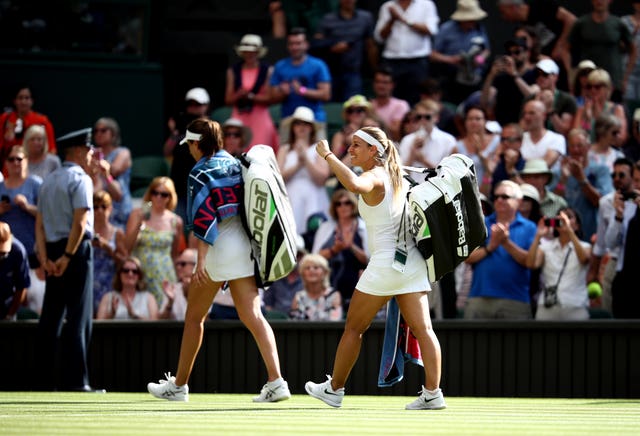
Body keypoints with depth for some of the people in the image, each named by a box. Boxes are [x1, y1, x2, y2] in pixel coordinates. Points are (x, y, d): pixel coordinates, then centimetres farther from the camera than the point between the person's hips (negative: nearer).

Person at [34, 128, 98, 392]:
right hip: (76, 251, -7)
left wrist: (44, 257, 1)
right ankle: (75, 380, -9)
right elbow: (80, 223, -18)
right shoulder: (80, 179, -8)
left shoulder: (49, 181, 16)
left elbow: (40, 223, 9)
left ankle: (44, 380, 8)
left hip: (52, 251, 7)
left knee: (50, 317, 9)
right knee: (78, 318, -6)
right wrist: (67, 256, -15)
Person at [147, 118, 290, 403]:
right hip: (245, 246, 6)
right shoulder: (234, 164, 12)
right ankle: (276, 381, -16)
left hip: (218, 250, -6)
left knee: (194, 317, 9)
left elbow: (204, 218, -18)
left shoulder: (201, 172, -8)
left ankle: (178, 385, 18)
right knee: (252, 316, -2)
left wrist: (201, 259, -23)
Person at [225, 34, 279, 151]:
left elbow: (269, 98, -3)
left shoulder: (268, 70, 3)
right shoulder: (233, 71, 11)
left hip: (260, 116, -2)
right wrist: (239, 95, -12)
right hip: (239, 118, 2)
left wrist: (251, 96, -13)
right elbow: (228, 100, 8)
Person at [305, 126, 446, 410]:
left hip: (384, 264, -7)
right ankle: (432, 393, -11)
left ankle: (334, 389, 18)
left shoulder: (374, 177, -12)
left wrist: (328, 156, -29)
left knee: (353, 328, 7)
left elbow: (354, 184, -37)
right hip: (413, 263, 7)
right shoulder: (398, 177, 14)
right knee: (422, 329, -2)